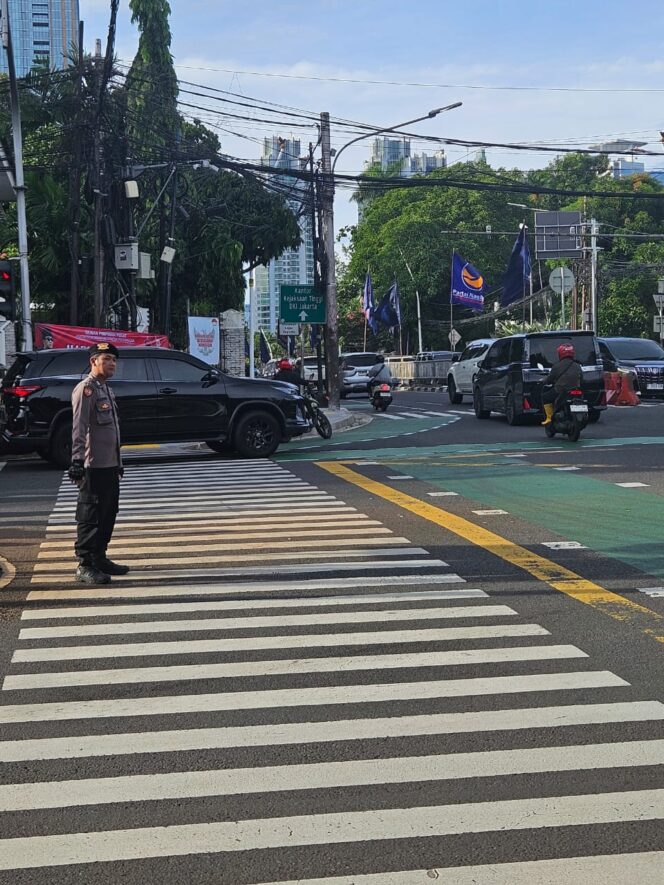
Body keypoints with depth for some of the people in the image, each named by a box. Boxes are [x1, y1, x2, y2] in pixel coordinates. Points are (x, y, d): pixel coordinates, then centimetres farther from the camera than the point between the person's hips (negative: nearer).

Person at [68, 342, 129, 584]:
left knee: (108, 513, 14)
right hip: (93, 466, -10)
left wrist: (118, 461, 23)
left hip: (110, 465, 10)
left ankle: (99, 558, 24)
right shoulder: (86, 389, -11)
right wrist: (77, 461, -25)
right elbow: (79, 428, -18)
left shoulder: (106, 389, 19)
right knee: (90, 516, -6)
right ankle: (85, 566, -2)